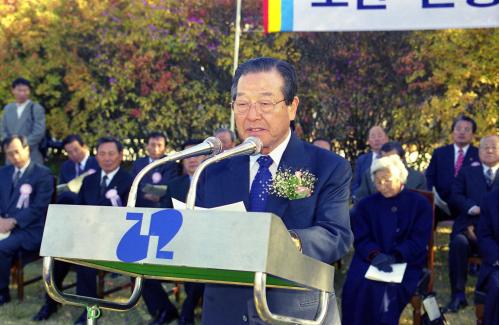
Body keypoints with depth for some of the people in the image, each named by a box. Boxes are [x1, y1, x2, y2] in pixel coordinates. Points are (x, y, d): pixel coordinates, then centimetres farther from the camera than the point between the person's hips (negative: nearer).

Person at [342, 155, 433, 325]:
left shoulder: (420, 204, 5)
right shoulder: (366, 205, 12)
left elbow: (419, 241, -4)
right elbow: (360, 239, 3)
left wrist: (395, 257, -19)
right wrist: (375, 255, -19)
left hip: (407, 263, -2)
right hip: (370, 260, 2)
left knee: (388, 287, -33)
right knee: (356, 284, -29)